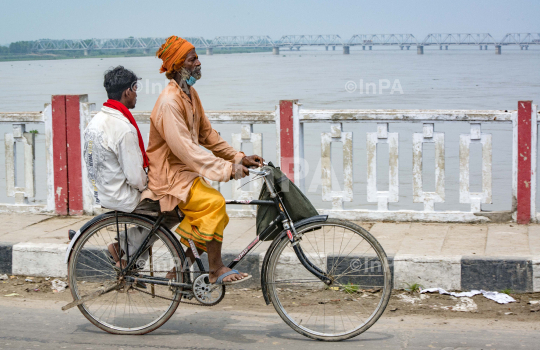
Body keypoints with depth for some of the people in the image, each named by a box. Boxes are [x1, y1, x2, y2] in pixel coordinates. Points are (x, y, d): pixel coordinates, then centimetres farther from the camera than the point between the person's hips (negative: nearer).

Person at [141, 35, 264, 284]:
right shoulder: (169, 101, -22)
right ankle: (216, 270, -17)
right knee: (213, 202, -26)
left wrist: (239, 158, 2)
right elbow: (184, 149, -29)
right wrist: (227, 169, -31)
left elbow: (207, 135, 13)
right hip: (169, 176, -10)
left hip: (185, 170, 10)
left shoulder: (190, 94, 8)